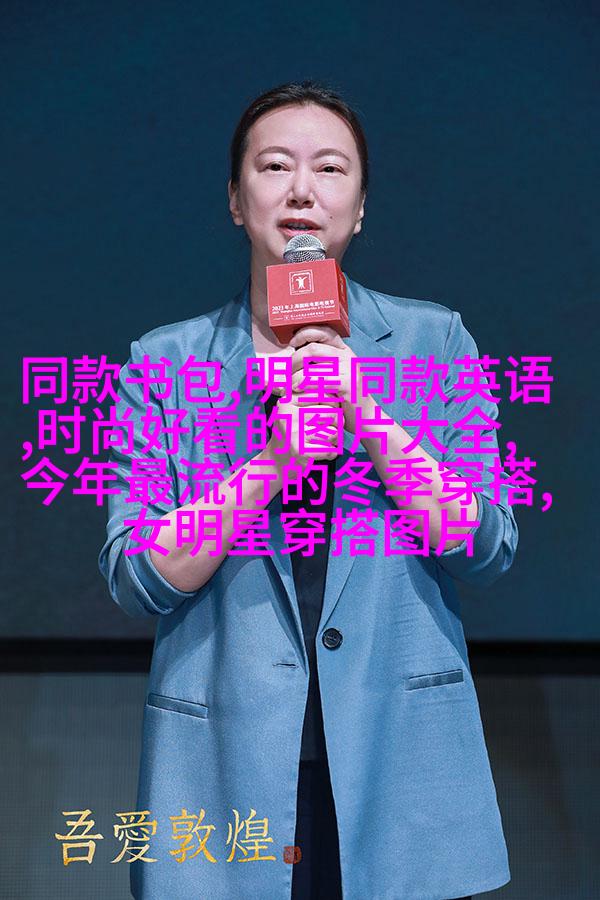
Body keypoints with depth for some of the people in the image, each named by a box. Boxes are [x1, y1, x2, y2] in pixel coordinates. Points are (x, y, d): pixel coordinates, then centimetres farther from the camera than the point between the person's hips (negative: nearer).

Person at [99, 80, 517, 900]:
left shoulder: (435, 341, 5)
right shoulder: (163, 363, 4)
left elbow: (488, 551, -2)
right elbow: (136, 579, -5)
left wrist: (371, 415, -14)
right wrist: (274, 460, -17)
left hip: (401, 765, 1)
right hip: (226, 771, 0)